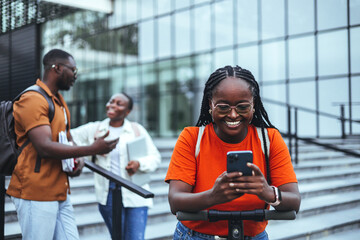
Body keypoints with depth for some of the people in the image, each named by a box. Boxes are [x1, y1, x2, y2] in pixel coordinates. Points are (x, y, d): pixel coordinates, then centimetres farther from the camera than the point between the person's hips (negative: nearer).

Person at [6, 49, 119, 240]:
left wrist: (78, 160, 5)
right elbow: (45, 147, -23)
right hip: (36, 194, -9)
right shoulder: (33, 100, -13)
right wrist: (92, 149, -24)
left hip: (60, 193, 9)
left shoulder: (59, 101, 19)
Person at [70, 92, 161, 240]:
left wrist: (139, 163, -13)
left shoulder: (137, 129, 7)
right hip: (108, 195, 1)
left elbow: (155, 157, 6)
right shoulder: (94, 129, 10)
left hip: (135, 195, -1)